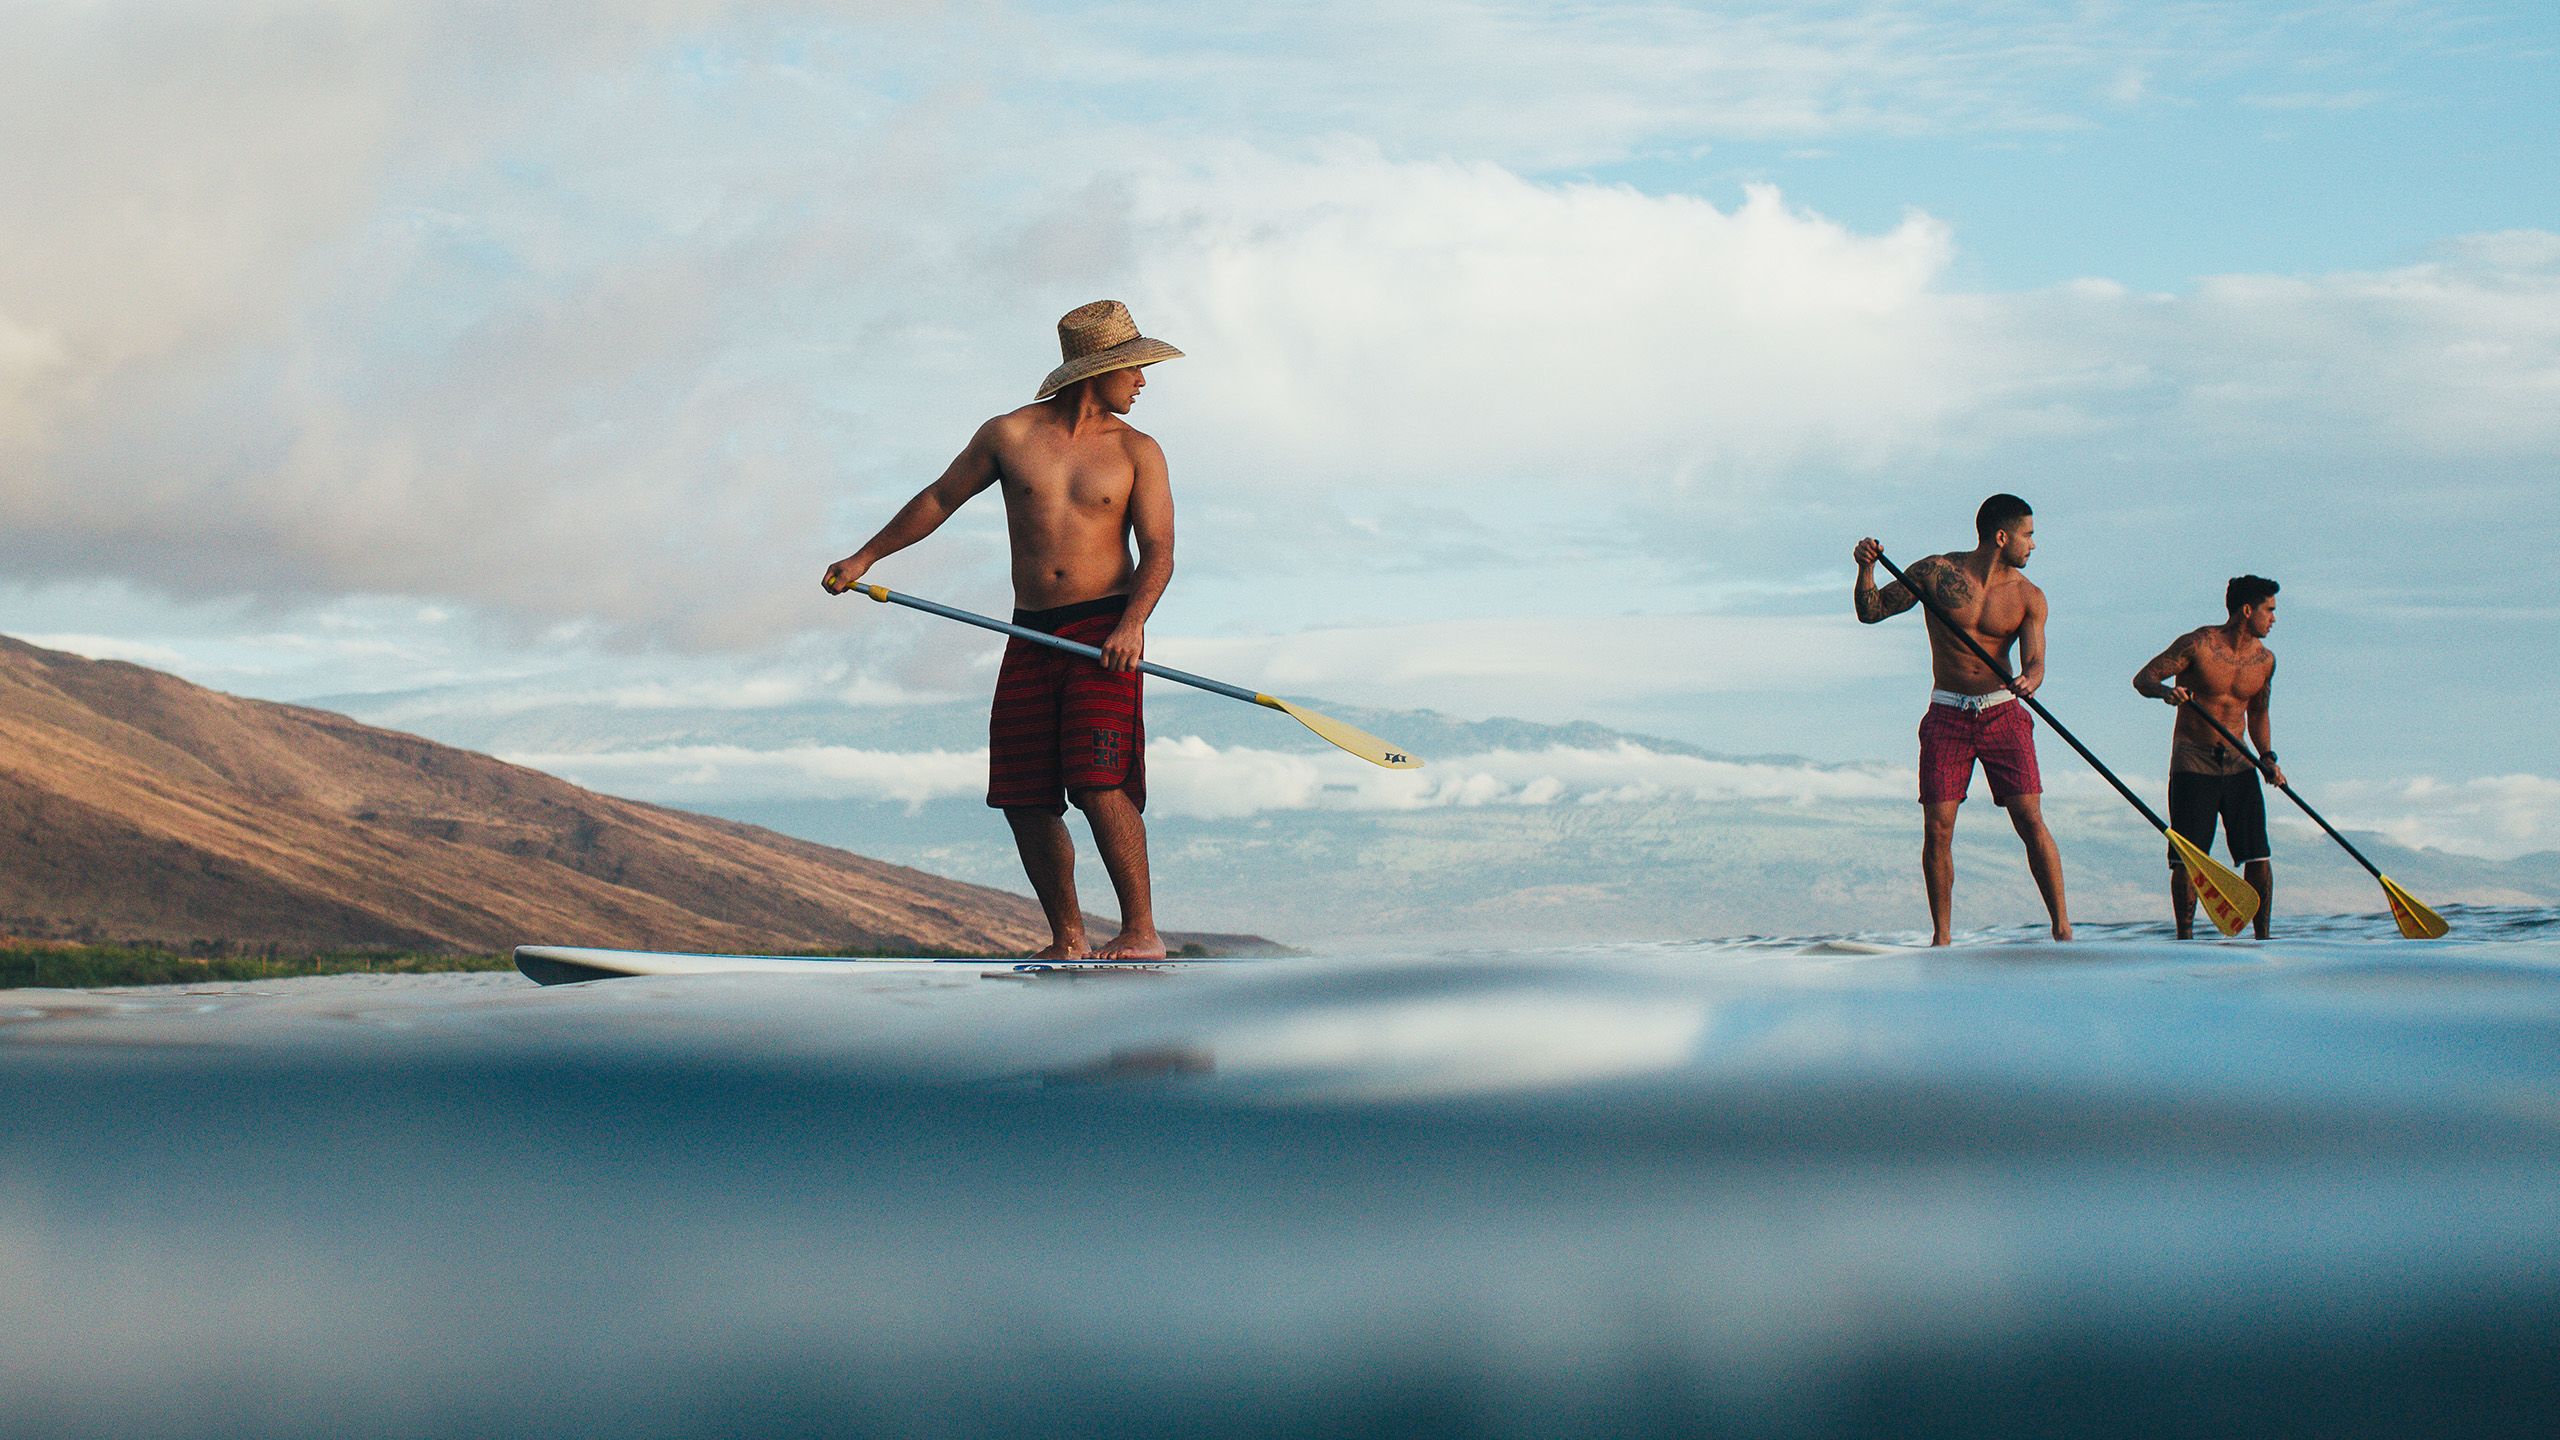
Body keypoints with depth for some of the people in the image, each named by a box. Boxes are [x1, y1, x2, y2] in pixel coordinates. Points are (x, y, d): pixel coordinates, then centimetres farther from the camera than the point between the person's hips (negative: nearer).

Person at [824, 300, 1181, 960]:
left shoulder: (1136, 452, 3)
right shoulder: (1009, 435, 7)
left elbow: (1158, 552, -4)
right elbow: (940, 498, 19)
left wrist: (1132, 623, -21)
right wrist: (864, 558, 20)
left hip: (1104, 632, -3)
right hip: (1030, 635, 3)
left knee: (1099, 784, -18)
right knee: (1024, 800, 1)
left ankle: (1141, 932, -12)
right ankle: (1068, 941, 12)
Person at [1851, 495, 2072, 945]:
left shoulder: (2028, 597, 1)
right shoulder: (1936, 572, -2)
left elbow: (2035, 661, -6)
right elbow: (1871, 612, 3)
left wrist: (2028, 681, -30)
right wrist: (1866, 570, -17)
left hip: (2003, 714, 0)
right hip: (1947, 717, 0)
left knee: (2031, 821, -9)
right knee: (1937, 828, -5)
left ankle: (2062, 928, -2)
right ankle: (1941, 937, 5)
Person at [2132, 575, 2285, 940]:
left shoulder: (2264, 660, 6)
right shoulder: (2197, 645, -10)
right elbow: (2143, 677, -10)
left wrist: (2267, 757, 5)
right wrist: (2165, 690, -32)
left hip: (2238, 764, 4)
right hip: (2193, 763, -4)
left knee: (2259, 855, -3)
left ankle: (2263, 936, 6)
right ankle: (2185, 937, 2)